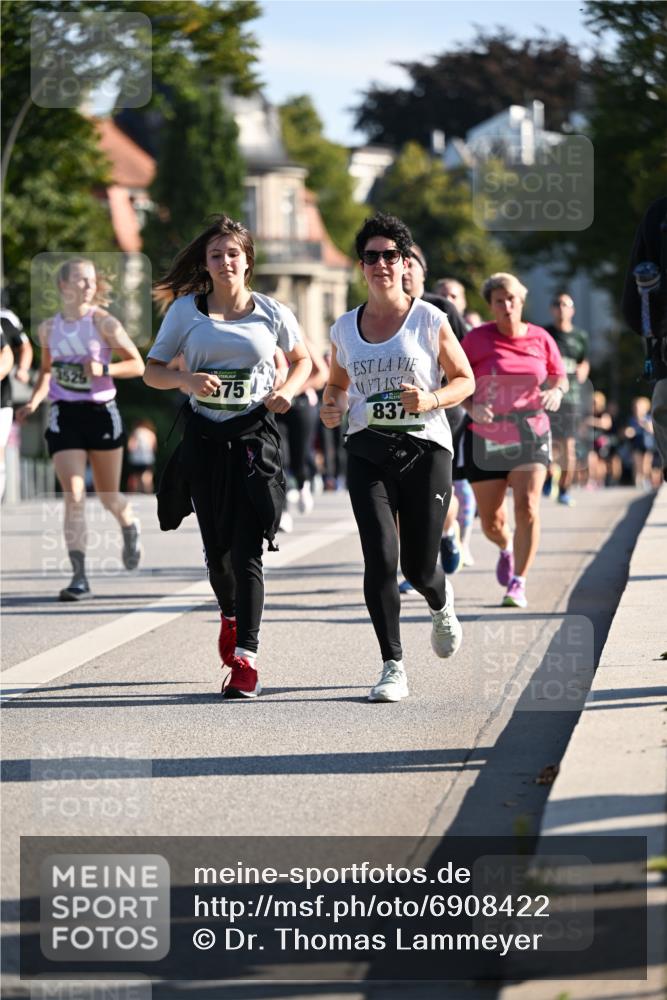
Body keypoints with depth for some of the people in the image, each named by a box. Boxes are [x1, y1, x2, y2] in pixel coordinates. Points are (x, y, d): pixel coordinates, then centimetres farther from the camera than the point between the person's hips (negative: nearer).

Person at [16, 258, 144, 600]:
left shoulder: (103, 322, -5)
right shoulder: (48, 328, 5)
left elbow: (137, 365, -5)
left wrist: (103, 369, -21)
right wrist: (33, 402, 6)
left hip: (101, 414, -1)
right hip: (64, 416, 2)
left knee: (108, 497, 11)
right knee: (73, 495, -13)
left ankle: (129, 527, 48)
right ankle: (79, 577, -13)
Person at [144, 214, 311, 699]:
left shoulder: (272, 312, 3)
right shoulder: (185, 310, 4)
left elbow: (302, 359, 18)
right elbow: (152, 370, 6)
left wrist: (287, 390, -3)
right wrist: (185, 379, -15)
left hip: (255, 437, -2)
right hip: (204, 437, 2)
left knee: (247, 548, -11)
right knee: (216, 547, 9)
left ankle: (245, 658, -14)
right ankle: (230, 614, 41)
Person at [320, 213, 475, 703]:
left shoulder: (430, 320, -1)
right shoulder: (346, 328, 8)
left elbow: (465, 380, 5)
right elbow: (337, 383, 23)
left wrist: (432, 399, -15)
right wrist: (331, 406, 1)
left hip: (424, 448, -2)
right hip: (368, 454, 2)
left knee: (419, 568, 2)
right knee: (380, 557, -13)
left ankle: (442, 607, 41)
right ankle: (393, 667, -6)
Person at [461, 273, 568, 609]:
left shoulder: (540, 338, 2)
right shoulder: (476, 339, -5)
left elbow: (559, 377, 14)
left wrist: (556, 392, -9)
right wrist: (473, 407, -20)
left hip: (531, 433, 0)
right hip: (486, 438, 0)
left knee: (527, 506, -18)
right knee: (491, 521, 5)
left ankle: (518, 584, -11)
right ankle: (506, 548, 42)